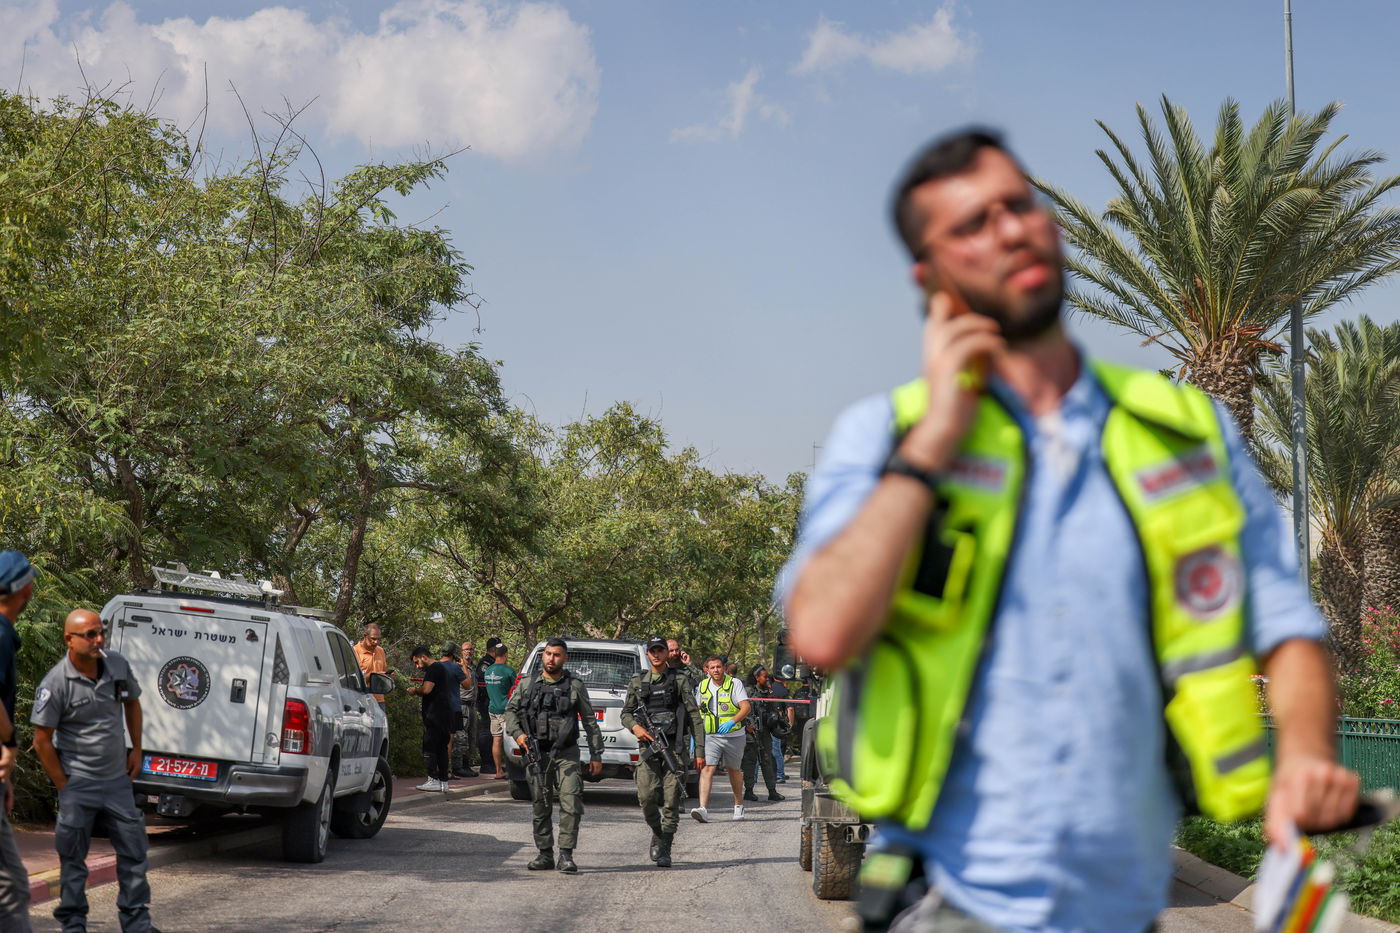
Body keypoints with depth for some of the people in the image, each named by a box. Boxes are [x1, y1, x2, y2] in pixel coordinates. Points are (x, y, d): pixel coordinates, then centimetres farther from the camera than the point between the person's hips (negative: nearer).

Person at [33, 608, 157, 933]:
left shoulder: (118, 666, -3)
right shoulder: (56, 683, -17)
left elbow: (132, 702, 17)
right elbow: (42, 741, -11)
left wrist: (136, 749, 12)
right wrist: (64, 786, -10)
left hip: (118, 780, 5)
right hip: (78, 784, -5)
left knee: (133, 849, 8)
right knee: (73, 858, 3)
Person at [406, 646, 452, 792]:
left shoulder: (433, 669, -10)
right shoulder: (440, 668, 22)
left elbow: (427, 689, -21)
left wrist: (415, 690, -3)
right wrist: (418, 690, 12)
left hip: (434, 713, -10)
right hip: (444, 713, 10)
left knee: (430, 747, -7)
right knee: (441, 747, 11)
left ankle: (433, 780, -9)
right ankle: (444, 781, 12)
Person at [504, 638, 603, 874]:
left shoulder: (575, 686, 4)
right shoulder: (529, 685, 8)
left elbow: (590, 722, 7)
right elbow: (510, 709, 18)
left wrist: (596, 755, 4)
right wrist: (518, 733, 0)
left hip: (567, 754, -2)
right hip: (537, 754, 2)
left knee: (571, 803, -12)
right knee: (540, 806, 7)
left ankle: (566, 855, -8)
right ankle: (545, 854, 15)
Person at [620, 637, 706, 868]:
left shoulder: (679, 680, 4)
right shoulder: (638, 682, 12)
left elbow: (695, 717, 3)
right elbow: (626, 713, 18)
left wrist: (700, 751, -3)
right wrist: (635, 727, -6)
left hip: (675, 746, -2)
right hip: (649, 745, 2)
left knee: (671, 799, -6)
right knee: (646, 797, -9)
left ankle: (664, 850, 1)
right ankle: (657, 833, 19)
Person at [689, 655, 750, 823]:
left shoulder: (735, 683, -6)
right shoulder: (702, 686, 6)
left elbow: (746, 707, -15)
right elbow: (697, 710, 19)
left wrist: (732, 721, -31)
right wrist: (695, 735, 15)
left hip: (733, 735, -2)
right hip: (710, 736, 2)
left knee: (734, 770, 15)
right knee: (707, 768, -16)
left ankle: (739, 805, 37)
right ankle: (703, 809, -27)